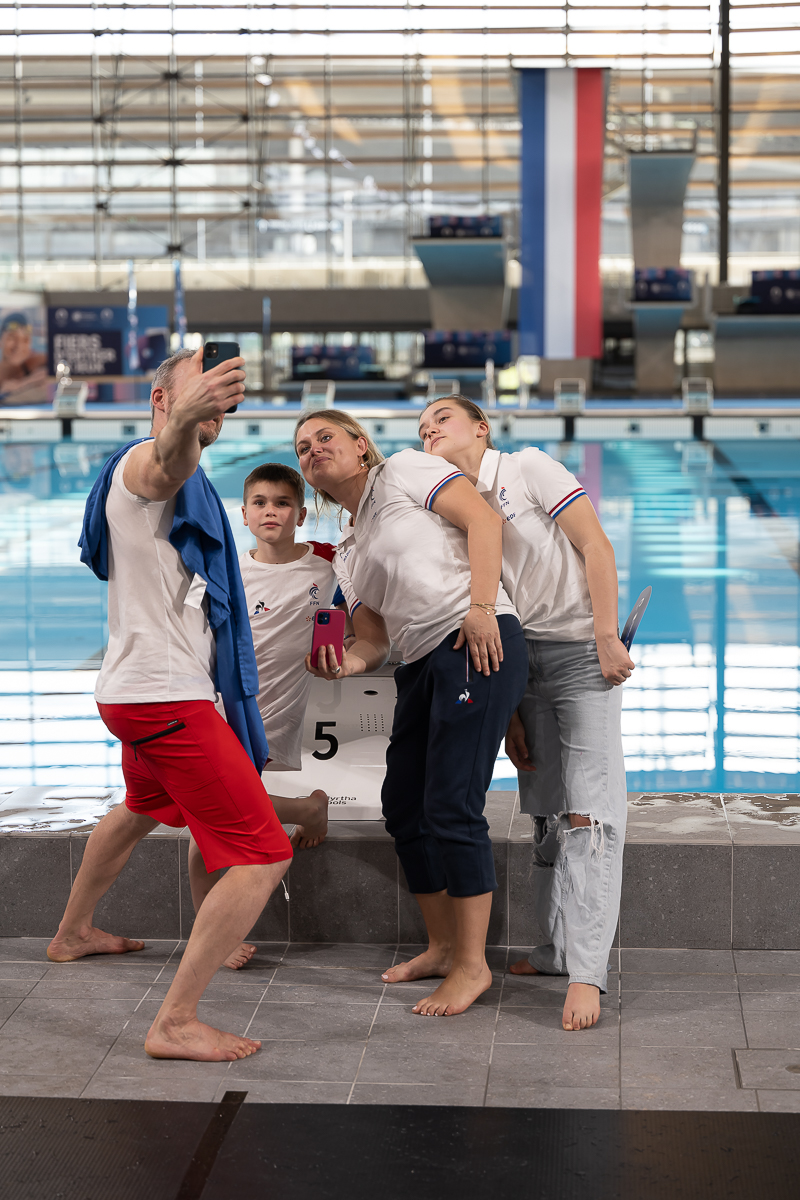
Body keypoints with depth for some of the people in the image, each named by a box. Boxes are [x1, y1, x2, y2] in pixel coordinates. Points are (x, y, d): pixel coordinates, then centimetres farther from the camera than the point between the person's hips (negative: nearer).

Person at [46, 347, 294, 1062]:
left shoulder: (181, 481, 16)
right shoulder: (145, 463, -15)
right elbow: (170, 464, -42)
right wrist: (184, 421, -64)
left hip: (136, 691, 11)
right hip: (168, 698, -11)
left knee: (144, 810, 38)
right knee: (264, 857, -16)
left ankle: (73, 934, 56)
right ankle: (175, 1024, -18)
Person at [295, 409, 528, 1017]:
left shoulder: (404, 471, 5)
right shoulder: (347, 555, 25)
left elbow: (483, 519, -6)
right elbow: (374, 640, 20)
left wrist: (481, 607, -17)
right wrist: (344, 664, -4)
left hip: (479, 646, -9)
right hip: (423, 666, 9)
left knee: (452, 807, -11)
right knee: (403, 806, 10)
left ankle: (473, 964, -2)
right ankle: (443, 948, 24)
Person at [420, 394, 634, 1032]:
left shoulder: (529, 467, -5)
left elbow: (596, 547, -11)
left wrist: (607, 640, -18)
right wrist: (507, 713, 7)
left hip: (582, 650, -7)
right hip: (523, 658, 7)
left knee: (589, 812, -12)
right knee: (547, 812, 9)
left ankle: (587, 972, -15)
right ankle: (561, 949, 18)